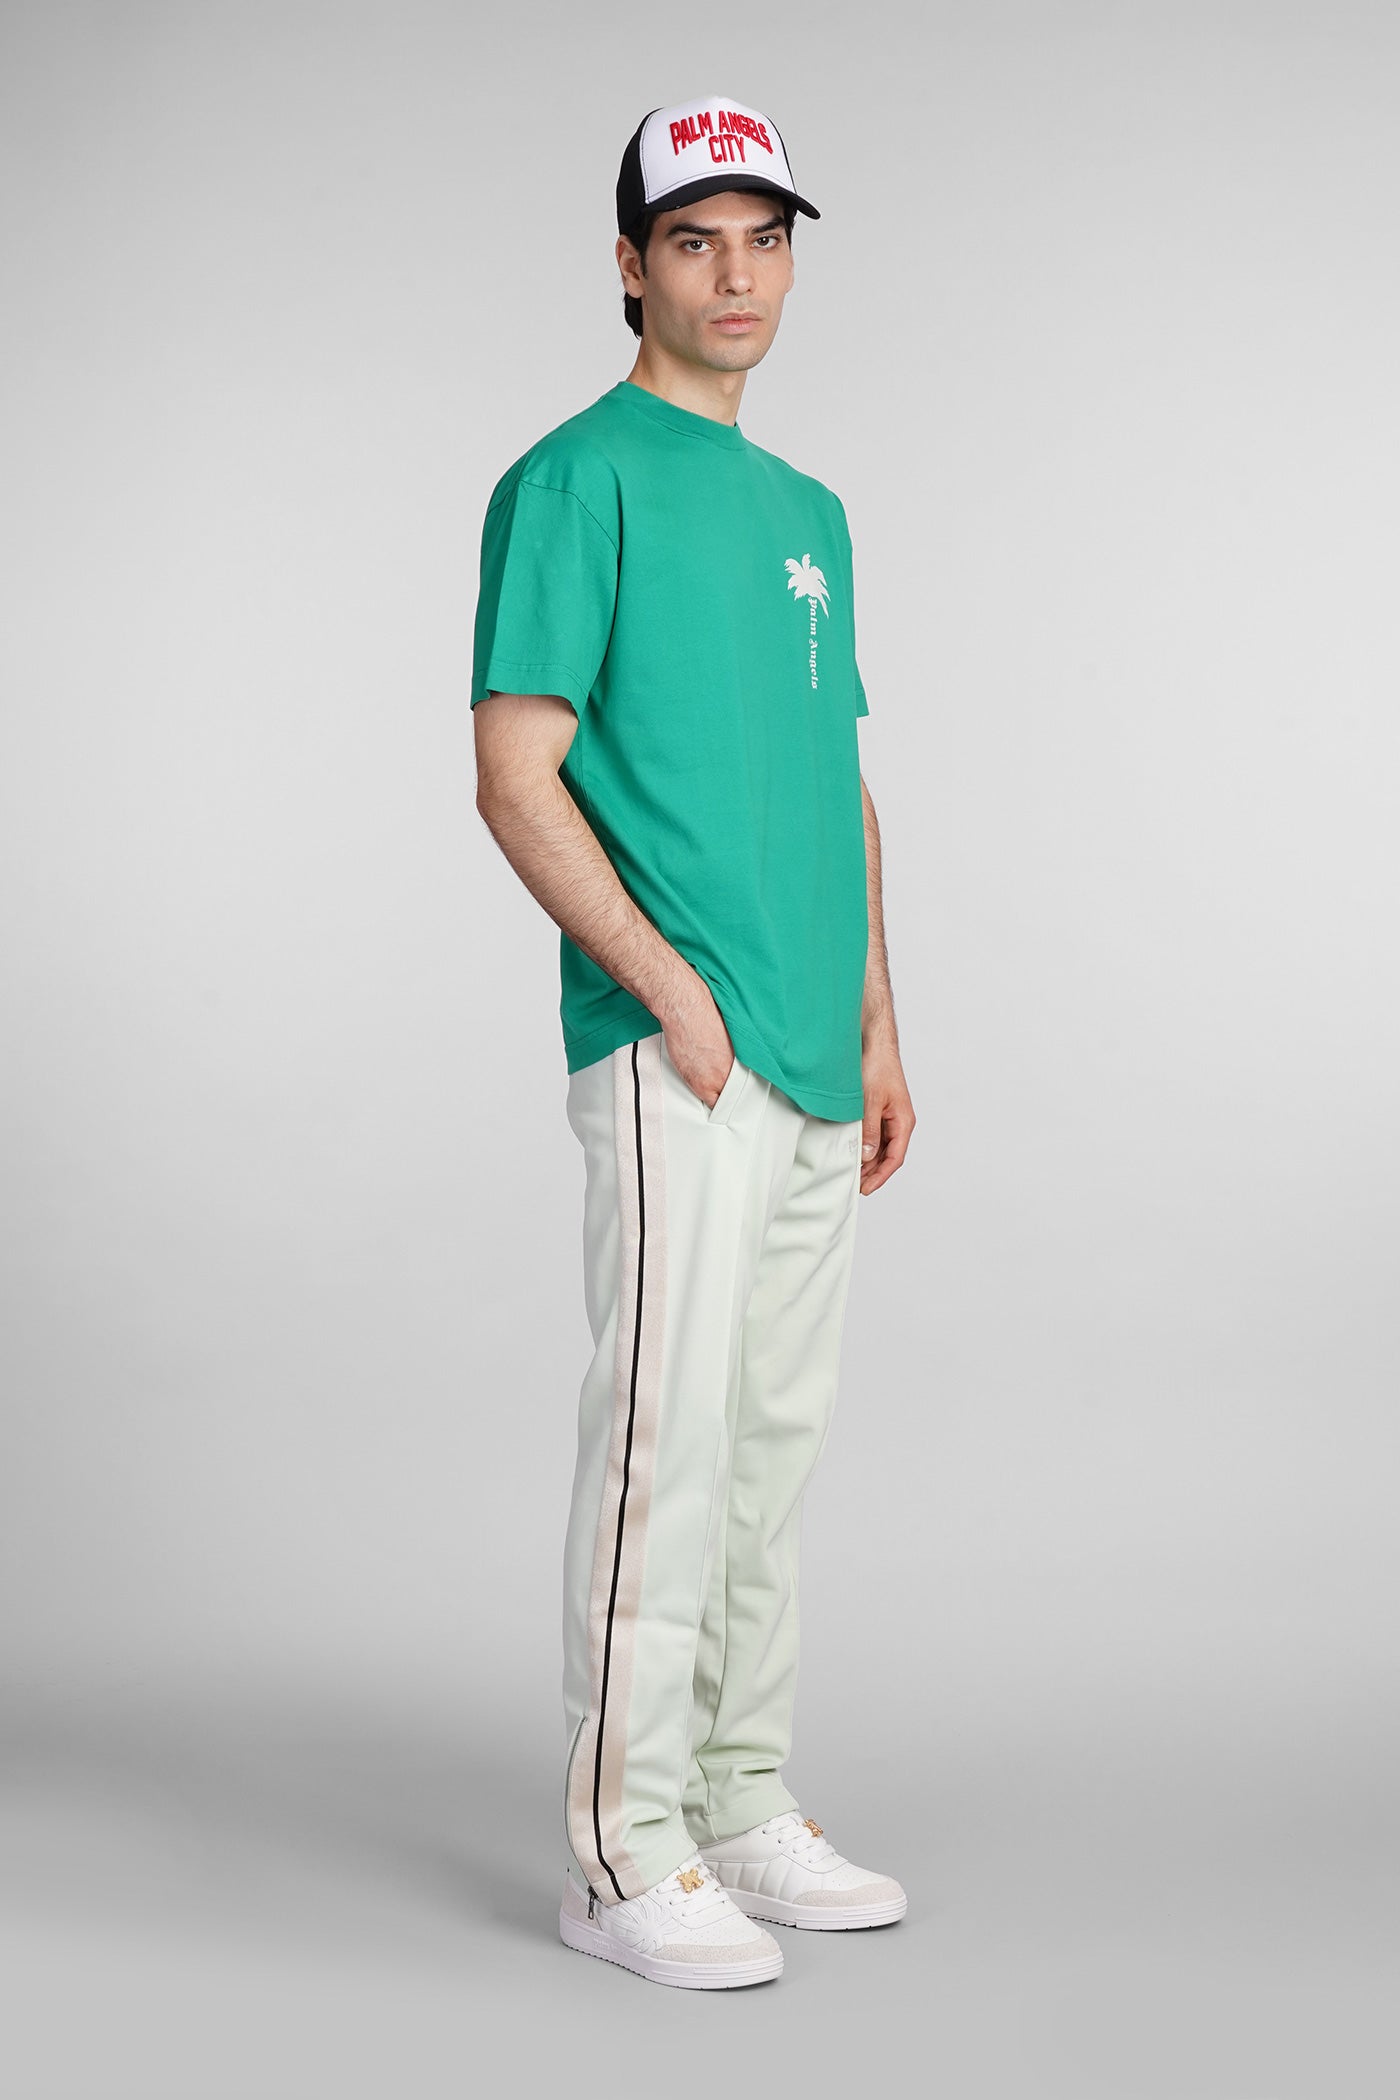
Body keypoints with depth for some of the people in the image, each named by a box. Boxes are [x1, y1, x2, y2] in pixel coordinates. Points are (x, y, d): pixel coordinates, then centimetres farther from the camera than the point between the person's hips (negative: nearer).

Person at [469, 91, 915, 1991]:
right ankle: (624, 1853, 2)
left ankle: (747, 1812, 22)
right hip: (672, 1054, -8)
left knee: (775, 1442, 12)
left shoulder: (808, 508, 19)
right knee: (667, 1434, -7)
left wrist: (877, 1025, 15)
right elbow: (516, 776, -11)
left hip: (817, 1065, 8)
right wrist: (674, 993, -16)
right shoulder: (578, 481, -4)